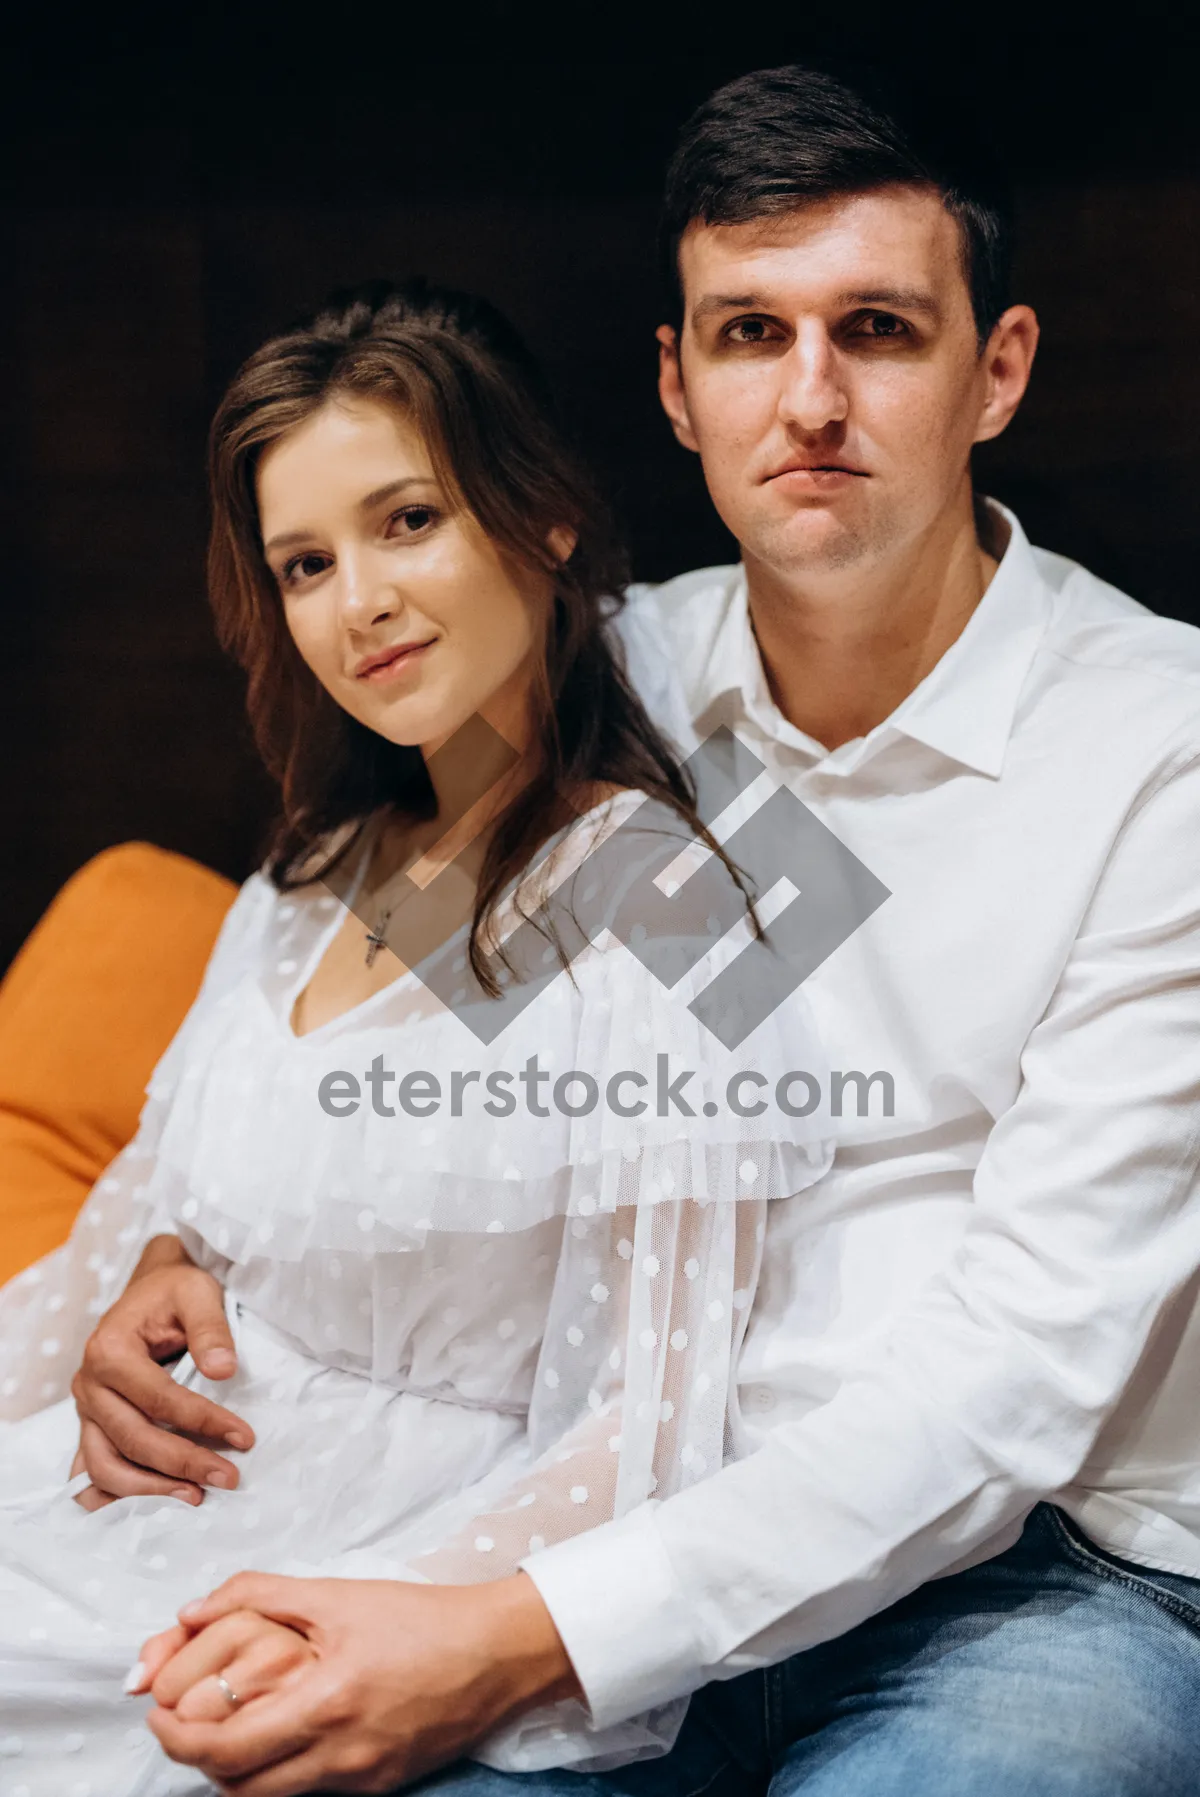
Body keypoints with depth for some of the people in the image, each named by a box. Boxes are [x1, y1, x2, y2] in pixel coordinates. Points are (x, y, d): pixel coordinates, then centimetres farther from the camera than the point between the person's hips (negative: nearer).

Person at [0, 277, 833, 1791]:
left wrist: (372, 1632, -25)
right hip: (169, 1482, 7)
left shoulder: (655, 898, -14)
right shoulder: (317, 875, 10)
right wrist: (152, 1280, 0)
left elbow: (671, 1413, -15)